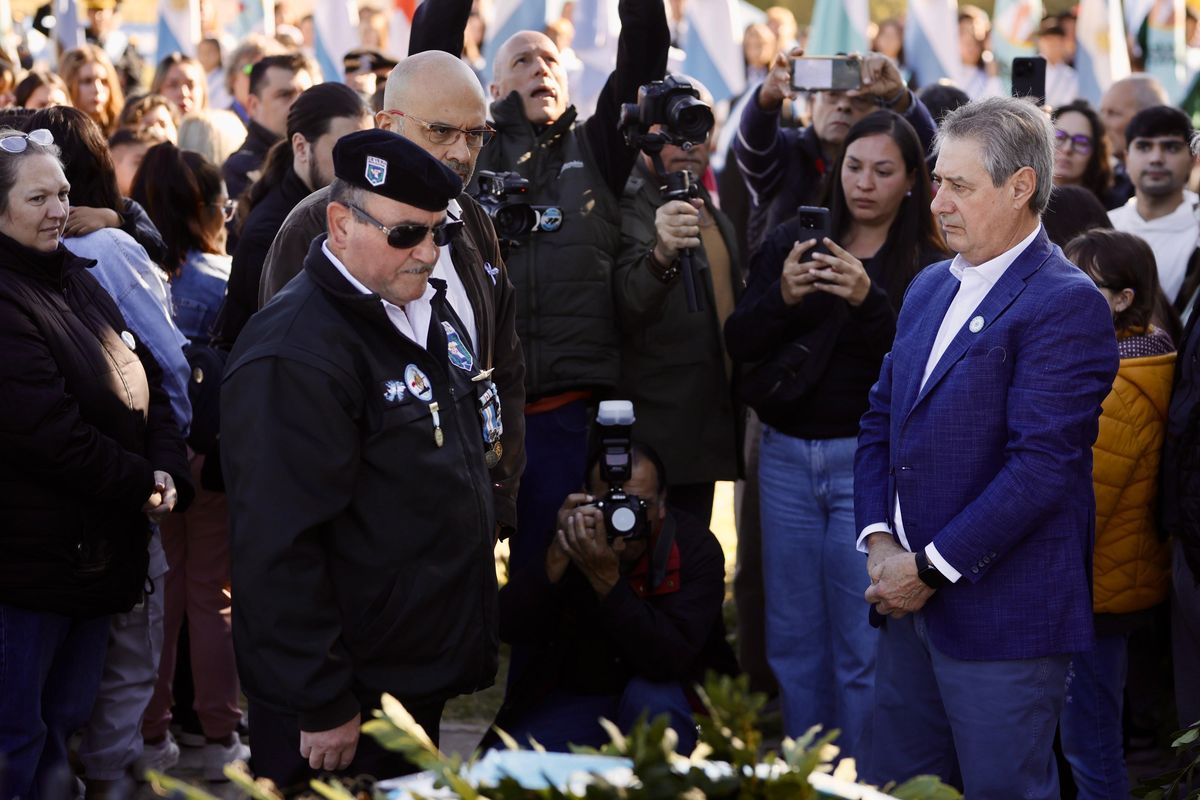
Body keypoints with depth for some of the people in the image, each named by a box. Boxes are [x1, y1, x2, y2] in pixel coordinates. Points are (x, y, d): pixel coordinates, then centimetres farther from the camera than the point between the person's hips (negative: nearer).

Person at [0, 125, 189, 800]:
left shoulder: (77, 281, 11)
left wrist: (166, 470, -6)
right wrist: (141, 485, -11)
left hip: (99, 552, 9)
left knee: (68, 717, 18)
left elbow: (147, 383, 11)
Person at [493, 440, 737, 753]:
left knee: (649, 696, -35)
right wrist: (557, 556, -31)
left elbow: (672, 659, -29)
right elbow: (506, 628, -17)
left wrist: (607, 581, -37)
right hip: (572, 700, 2)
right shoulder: (571, 533, -8)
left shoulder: (696, 547, -15)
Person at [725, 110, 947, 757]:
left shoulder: (928, 267, 0)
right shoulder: (791, 243, 8)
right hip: (786, 456, 3)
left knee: (863, 644, -3)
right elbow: (739, 344, 1)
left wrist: (869, 301, -27)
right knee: (793, 637, 9)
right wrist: (782, 297, -18)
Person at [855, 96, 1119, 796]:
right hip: (911, 605, 8)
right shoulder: (929, 289, 15)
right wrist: (880, 540, 0)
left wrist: (932, 568, -16)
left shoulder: (1067, 304, -12)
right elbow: (881, 422, 17)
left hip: (1003, 617, -8)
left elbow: (1042, 464, -19)